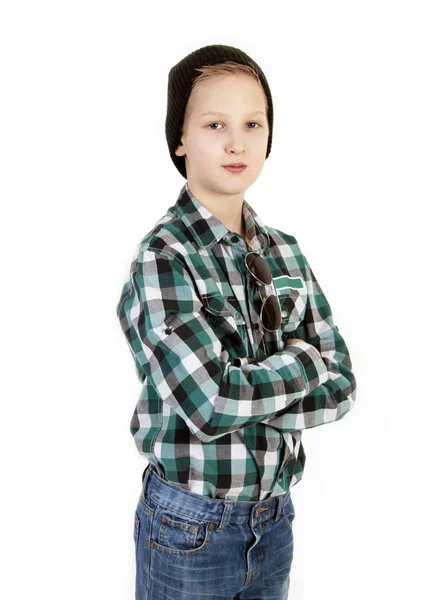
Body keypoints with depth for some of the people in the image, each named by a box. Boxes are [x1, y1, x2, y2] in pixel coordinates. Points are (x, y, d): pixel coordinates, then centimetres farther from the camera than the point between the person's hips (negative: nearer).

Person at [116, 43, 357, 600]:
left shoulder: (285, 252, 0)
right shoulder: (162, 256, -16)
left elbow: (341, 385, -3)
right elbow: (209, 403, -26)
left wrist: (239, 397, -18)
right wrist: (304, 359, -11)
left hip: (275, 517, 5)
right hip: (191, 527, -4)